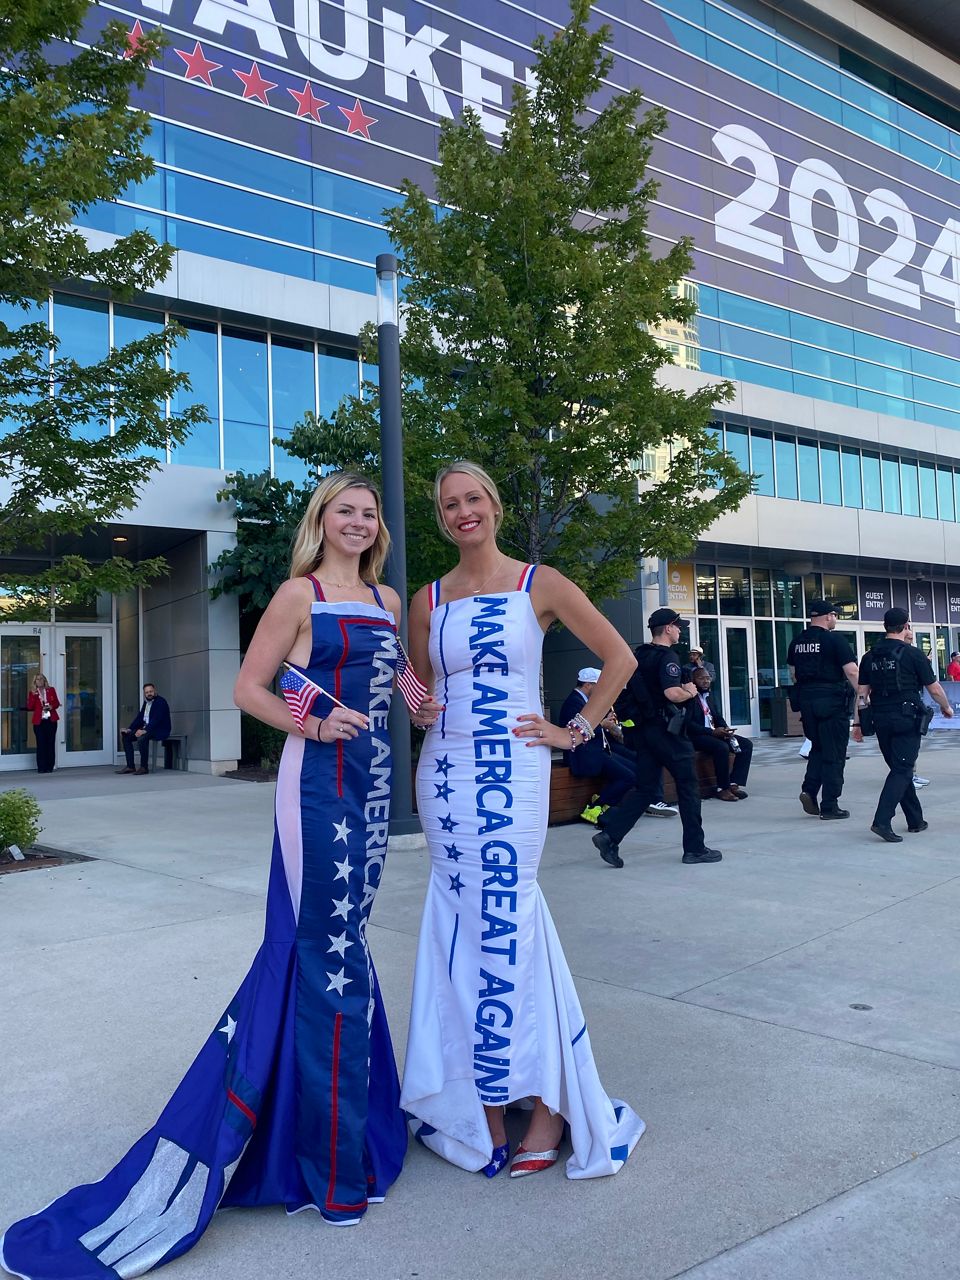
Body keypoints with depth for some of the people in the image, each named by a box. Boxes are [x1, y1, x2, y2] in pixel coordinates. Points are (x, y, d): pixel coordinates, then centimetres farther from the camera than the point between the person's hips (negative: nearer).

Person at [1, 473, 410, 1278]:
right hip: (319, 780, -6)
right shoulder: (299, 593, -4)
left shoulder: (389, 600, 14)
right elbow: (248, 688, -4)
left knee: (338, 941, 14)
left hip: (374, 778, 6)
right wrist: (311, 723, -17)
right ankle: (337, 1164, 10)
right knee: (330, 953, -2)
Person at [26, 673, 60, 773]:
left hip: (51, 720, 1)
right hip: (39, 721, -1)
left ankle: (50, 767, 5)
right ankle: (41, 767, 0)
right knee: (41, 744, -5)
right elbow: (29, 707, -2)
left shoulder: (51, 690, 10)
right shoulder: (32, 693, 7)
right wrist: (33, 695, -12)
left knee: (51, 743, 0)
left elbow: (57, 703, 13)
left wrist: (51, 706, -8)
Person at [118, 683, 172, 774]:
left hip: (160, 730, -9)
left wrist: (145, 730, -34)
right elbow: (139, 718, 13)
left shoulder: (161, 702, -12)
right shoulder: (145, 702, 14)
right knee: (126, 736, -2)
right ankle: (130, 766, -4)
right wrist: (129, 729, -2)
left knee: (142, 738, -34)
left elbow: (156, 719, -23)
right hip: (146, 728, 9)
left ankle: (144, 767, -24)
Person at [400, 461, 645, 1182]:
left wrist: (578, 729, -1)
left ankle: (549, 1102, 11)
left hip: (512, 772, -4)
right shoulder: (428, 600, 10)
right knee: (465, 922, 6)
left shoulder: (539, 583, 0)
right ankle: (482, 1107, 19)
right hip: (445, 771, 4)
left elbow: (619, 657, 2)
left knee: (503, 920, -5)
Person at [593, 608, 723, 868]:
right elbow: (672, 693, -27)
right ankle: (695, 848, 11)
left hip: (645, 727, 8)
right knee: (688, 786, 4)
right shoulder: (666, 656, -14)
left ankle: (609, 835, -4)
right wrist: (689, 692, -6)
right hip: (666, 729, -8)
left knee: (643, 787, 8)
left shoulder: (640, 655, 13)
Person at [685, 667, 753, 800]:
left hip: (714, 733, 9)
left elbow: (718, 717, 18)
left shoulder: (709, 695, 17)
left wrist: (725, 728, -5)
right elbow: (688, 724, -20)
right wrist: (712, 731, -24)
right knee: (722, 747, -35)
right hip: (695, 736, -9)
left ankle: (733, 784, -12)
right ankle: (723, 788, -20)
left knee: (746, 744, -7)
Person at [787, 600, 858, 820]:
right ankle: (829, 806, 5)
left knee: (818, 747, 20)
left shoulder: (797, 641, 9)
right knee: (834, 754, 2)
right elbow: (852, 672, -15)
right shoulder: (834, 640, -10)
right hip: (832, 701, -6)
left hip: (807, 701, 6)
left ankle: (809, 790, 3)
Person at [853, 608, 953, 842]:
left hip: (881, 719, 5)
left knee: (900, 769, 16)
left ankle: (915, 820, 24)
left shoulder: (870, 657, 7)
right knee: (902, 770, -5)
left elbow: (862, 693, 6)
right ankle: (882, 821, -17)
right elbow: (934, 689, 0)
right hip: (907, 718, -5)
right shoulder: (913, 655, -6)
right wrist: (947, 708, 18)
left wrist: (858, 722, 10)